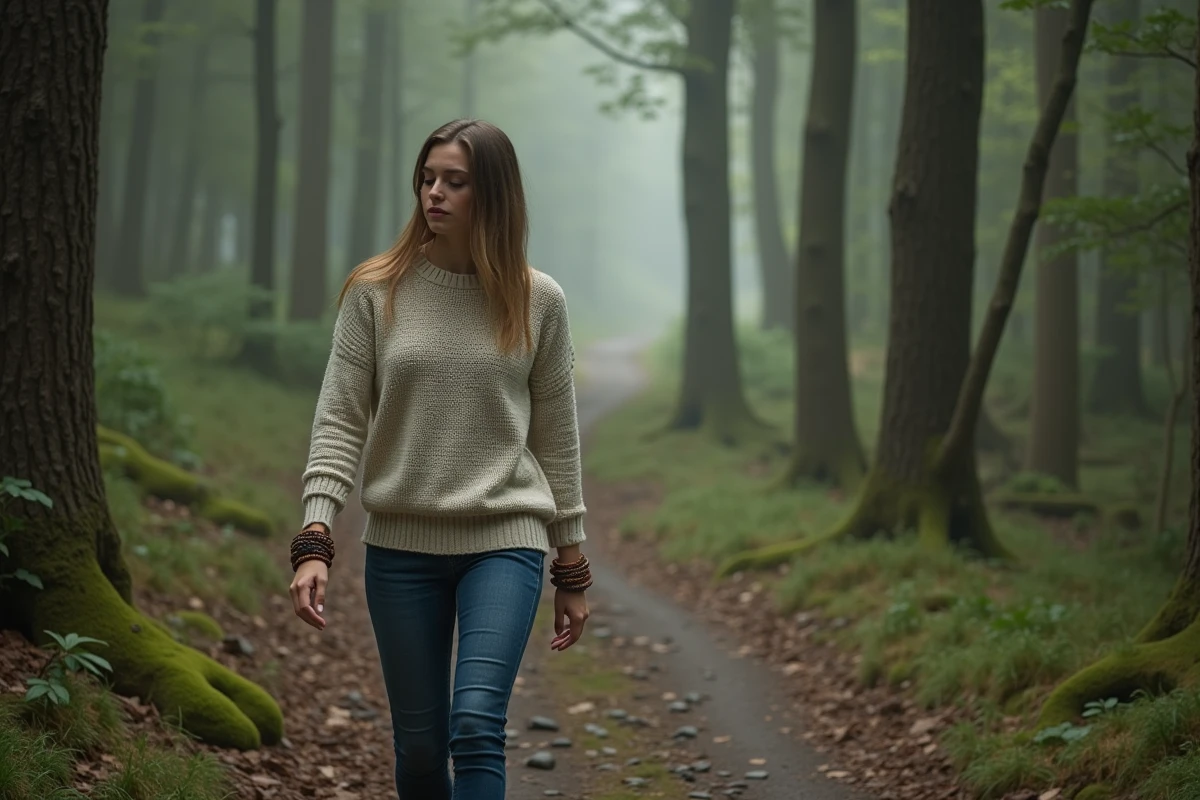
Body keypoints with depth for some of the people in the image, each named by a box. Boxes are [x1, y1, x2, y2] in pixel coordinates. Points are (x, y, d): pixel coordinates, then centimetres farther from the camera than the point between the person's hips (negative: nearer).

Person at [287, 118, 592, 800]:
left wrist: (573, 568, 8)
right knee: (419, 744, 7)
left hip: (506, 540, -1)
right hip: (402, 545, 1)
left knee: (477, 726, -17)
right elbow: (340, 423, -2)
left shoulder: (537, 301, 1)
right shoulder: (375, 292, 0)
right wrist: (315, 540, -13)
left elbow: (556, 438, 7)